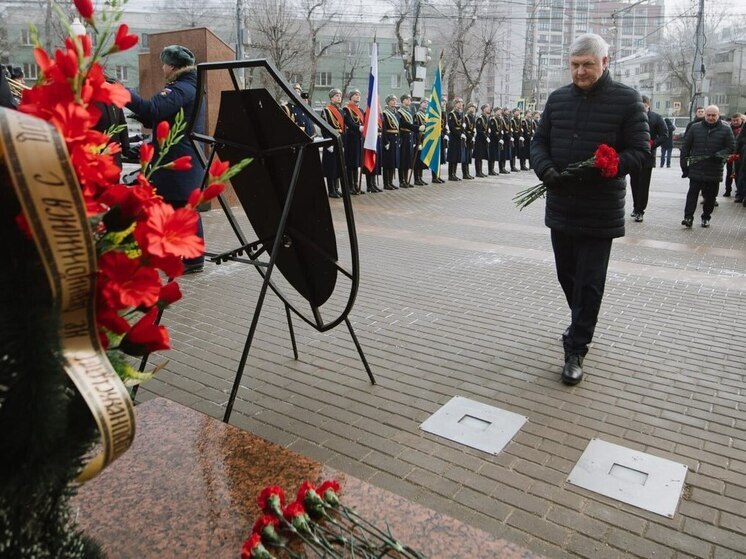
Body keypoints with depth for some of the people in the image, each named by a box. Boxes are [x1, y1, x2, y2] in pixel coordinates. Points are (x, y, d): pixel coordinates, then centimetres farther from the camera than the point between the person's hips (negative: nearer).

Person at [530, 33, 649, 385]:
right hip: (561, 207, 5)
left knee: (589, 283, 1)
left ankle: (576, 350, 10)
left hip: (600, 212, -4)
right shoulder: (557, 99, 8)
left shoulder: (626, 99, -4)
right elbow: (539, 141, 10)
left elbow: (639, 151, -7)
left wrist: (596, 170, -23)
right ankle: (583, 325, 40)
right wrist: (546, 170, -12)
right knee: (567, 275, 16)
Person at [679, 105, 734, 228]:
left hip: (714, 171, 1)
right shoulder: (695, 128, 5)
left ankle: (706, 217, 20)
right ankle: (688, 217, -9)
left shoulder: (726, 129, 3)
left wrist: (719, 155, -15)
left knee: (710, 196, 8)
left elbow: (731, 147, 3)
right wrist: (684, 165, 2)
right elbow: (685, 147, 7)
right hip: (696, 169, 0)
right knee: (692, 193, -6)